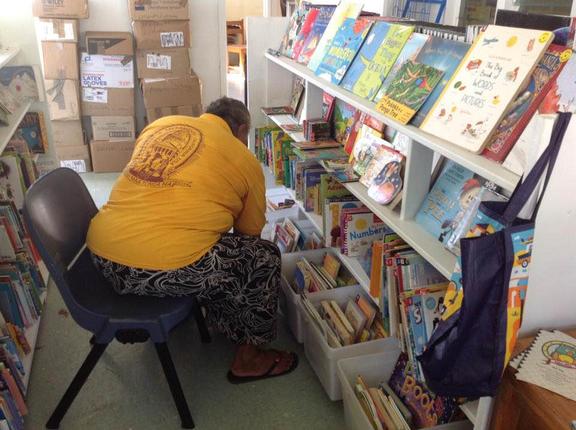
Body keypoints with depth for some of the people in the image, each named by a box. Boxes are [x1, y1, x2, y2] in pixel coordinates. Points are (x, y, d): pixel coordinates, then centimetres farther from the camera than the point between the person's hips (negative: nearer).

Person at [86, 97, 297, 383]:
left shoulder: (160, 123, 17)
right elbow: (250, 235, 15)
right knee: (265, 259, 12)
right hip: (162, 270, -7)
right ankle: (248, 359, 25)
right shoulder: (245, 161, 5)